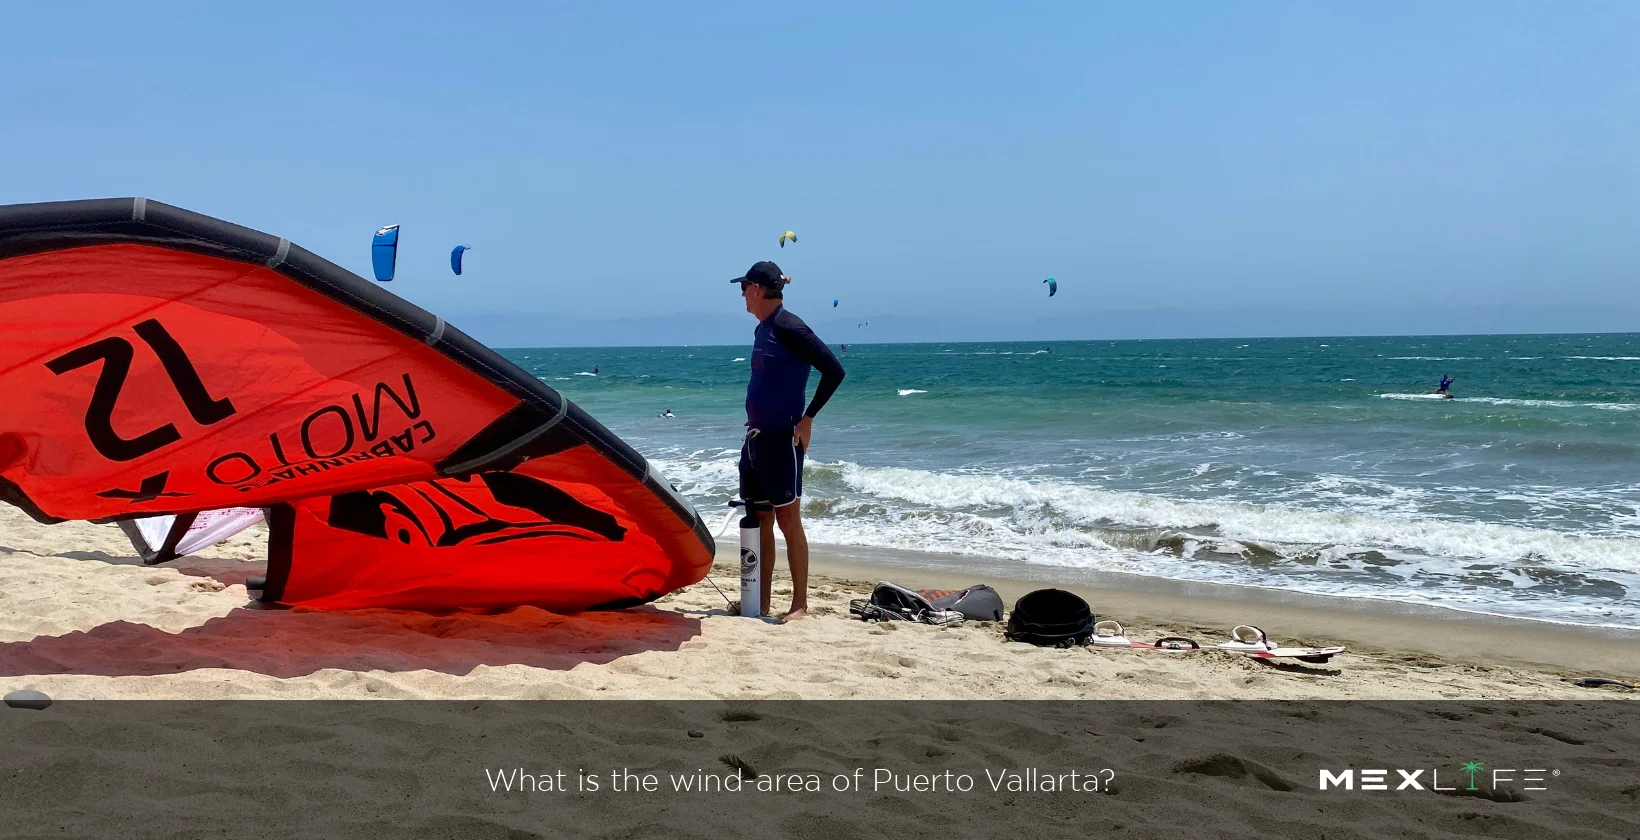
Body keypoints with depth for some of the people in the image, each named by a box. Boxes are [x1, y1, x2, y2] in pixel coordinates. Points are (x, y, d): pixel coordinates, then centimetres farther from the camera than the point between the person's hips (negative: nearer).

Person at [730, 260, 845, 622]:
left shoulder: (788, 328, -13)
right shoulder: (762, 329, 13)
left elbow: (834, 370, -16)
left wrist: (807, 417, -14)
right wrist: (755, 422, 14)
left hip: (781, 439, -9)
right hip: (755, 438, 9)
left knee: (788, 521, -3)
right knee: (759, 521, 11)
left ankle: (800, 605, 4)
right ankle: (760, 603, 17)